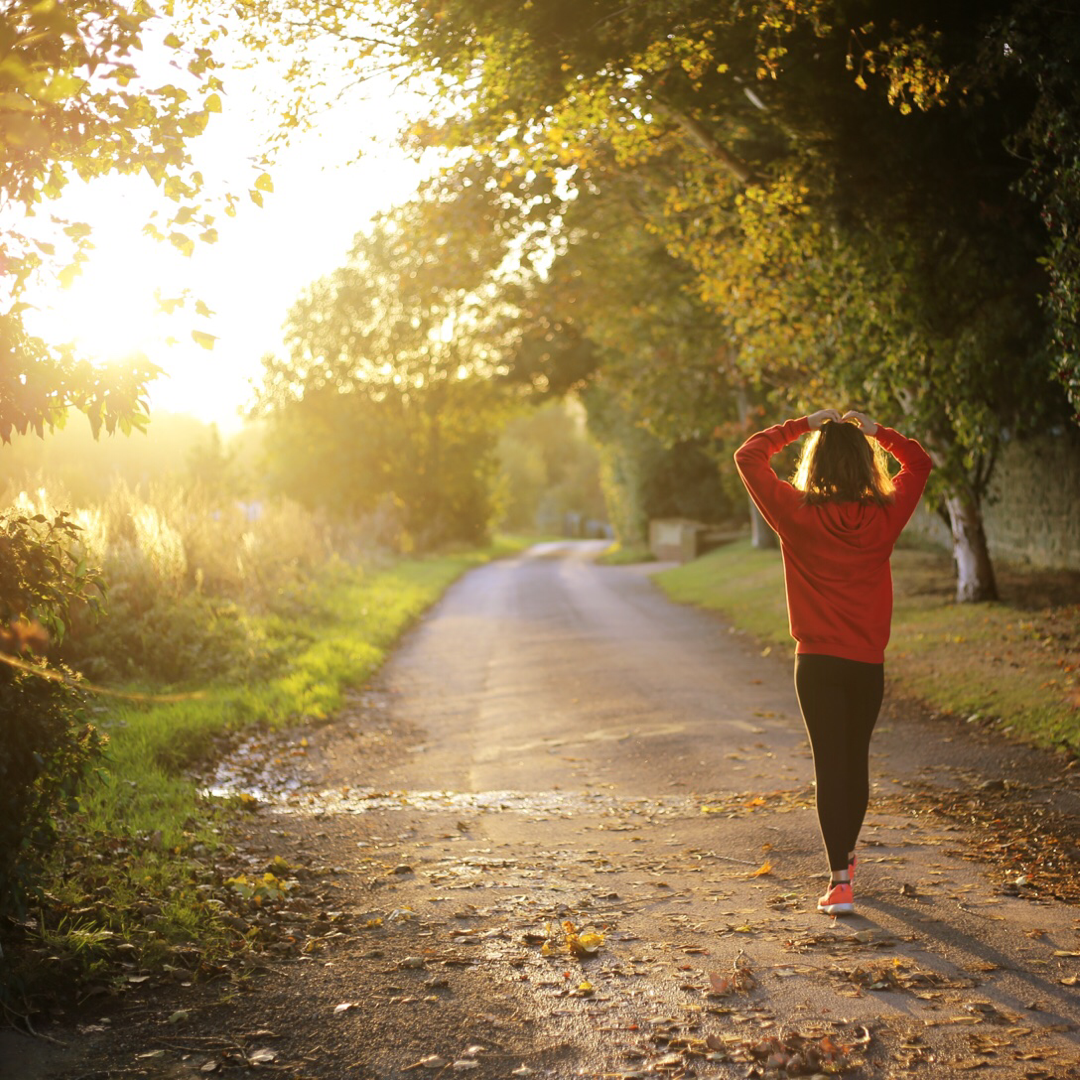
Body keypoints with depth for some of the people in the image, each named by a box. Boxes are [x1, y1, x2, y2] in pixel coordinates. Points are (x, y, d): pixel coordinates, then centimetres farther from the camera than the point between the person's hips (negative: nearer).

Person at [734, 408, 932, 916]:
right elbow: (918, 462, 15)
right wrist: (875, 430, 11)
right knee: (857, 760, 18)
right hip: (868, 663, 3)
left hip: (817, 663, -2)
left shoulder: (797, 513, -10)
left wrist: (802, 425, 4)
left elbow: (748, 456, 0)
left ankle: (839, 881, -7)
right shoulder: (884, 516, -4)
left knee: (830, 765, -1)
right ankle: (846, 856, 37)